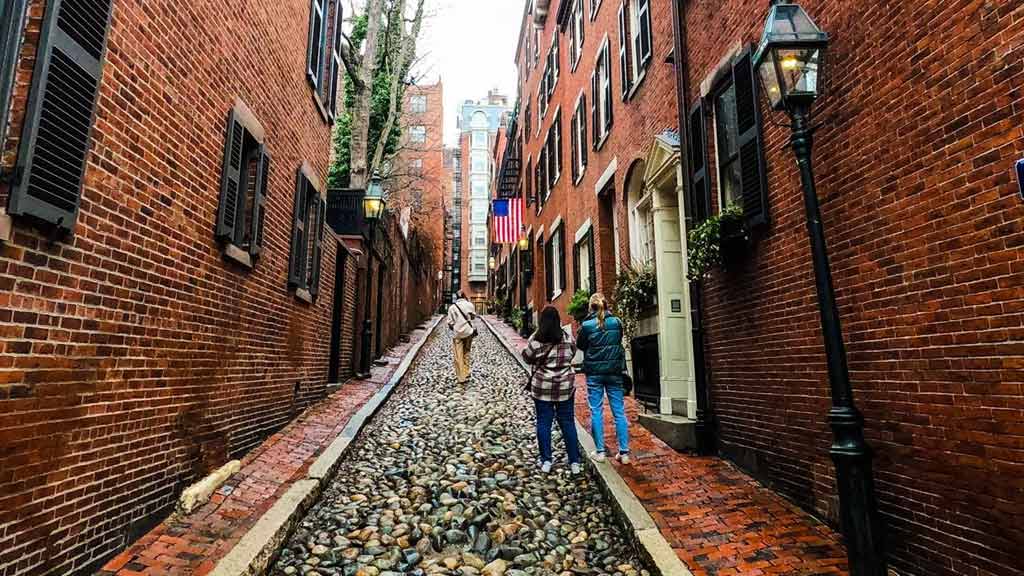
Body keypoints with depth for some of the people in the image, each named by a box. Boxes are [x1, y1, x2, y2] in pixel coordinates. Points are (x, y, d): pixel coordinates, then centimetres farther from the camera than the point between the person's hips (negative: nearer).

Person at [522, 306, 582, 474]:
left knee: (543, 422, 9)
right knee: (568, 422, 9)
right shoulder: (567, 337, -4)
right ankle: (574, 462, 14)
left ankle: (546, 461, 13)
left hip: (542, 387, -2)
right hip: (565, 386, 2)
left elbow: (527, 358, 1)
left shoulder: (536, 339, -11)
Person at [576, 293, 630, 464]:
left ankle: (599, 451, 9)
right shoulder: (616, 322, -1)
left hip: (594, 373, -2)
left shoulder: (586, 325, -9)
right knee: (619, 412, 7)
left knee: (596, 412, 7)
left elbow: (580, 345, 4)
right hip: (614, 371, 2)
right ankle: (624, 452, 10)